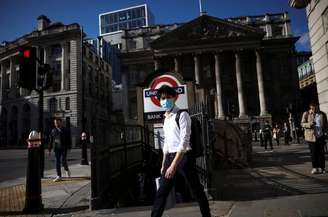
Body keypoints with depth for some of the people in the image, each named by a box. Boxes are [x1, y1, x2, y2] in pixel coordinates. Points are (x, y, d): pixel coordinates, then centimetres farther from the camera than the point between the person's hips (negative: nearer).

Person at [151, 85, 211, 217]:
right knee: (161, 193, 9)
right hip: (170, 157, 7)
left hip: (184, 157, -7)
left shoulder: (182, 115, -10)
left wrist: (173, 165, -26)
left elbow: (184, 141, -20)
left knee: (197, 190, 6)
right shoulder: (166, 118, 14)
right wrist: (164, 164, 19)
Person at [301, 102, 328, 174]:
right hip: (311, 136, -2)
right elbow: (302, 123, 2)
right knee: (313, 152, -1)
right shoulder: (306, 114, 4)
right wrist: (309, 124, -17)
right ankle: (315, 168, 6)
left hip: (321, 136, 2)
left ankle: (322, 168, 12)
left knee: (321, 152, 3)